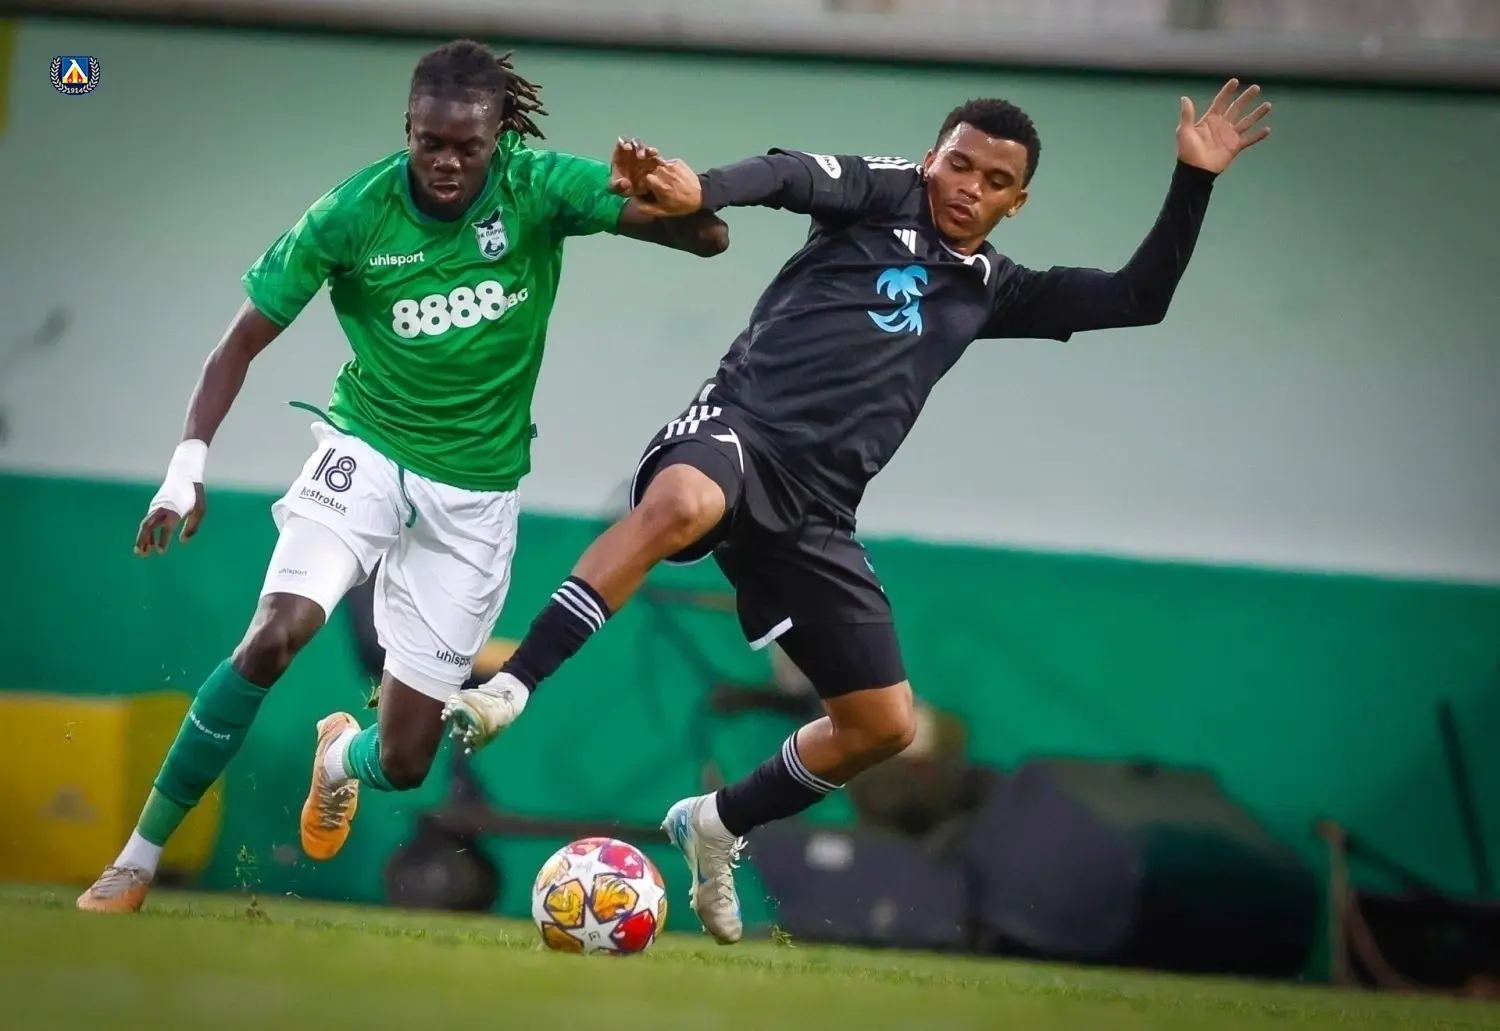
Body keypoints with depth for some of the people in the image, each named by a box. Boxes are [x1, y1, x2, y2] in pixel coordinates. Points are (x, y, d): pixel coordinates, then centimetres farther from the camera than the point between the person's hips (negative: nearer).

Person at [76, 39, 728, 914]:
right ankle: (139, 859, -15)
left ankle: (343, 755, 42)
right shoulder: (353, 214, -15)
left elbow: (709, 237, -16)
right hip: (367, 449, -1)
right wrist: (189, 463, -18)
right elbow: (246, 339, -7)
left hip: (475, 488, 1)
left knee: (403, 765, 1)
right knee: (275, 636, -29)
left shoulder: (540, 188, -14)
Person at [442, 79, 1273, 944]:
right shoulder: (886, 197, 8)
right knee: (682, 504, -42)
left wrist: (1194, 182, 13)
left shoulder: (992, 289, 22)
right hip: (740, 429, -6)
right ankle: (508, 688, -38)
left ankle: (716, 824, 28)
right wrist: (700, 191, -34)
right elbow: (791, 175, -12)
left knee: (885, 725, 6)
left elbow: (1139, 299, 22)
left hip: (813, 513, 6)